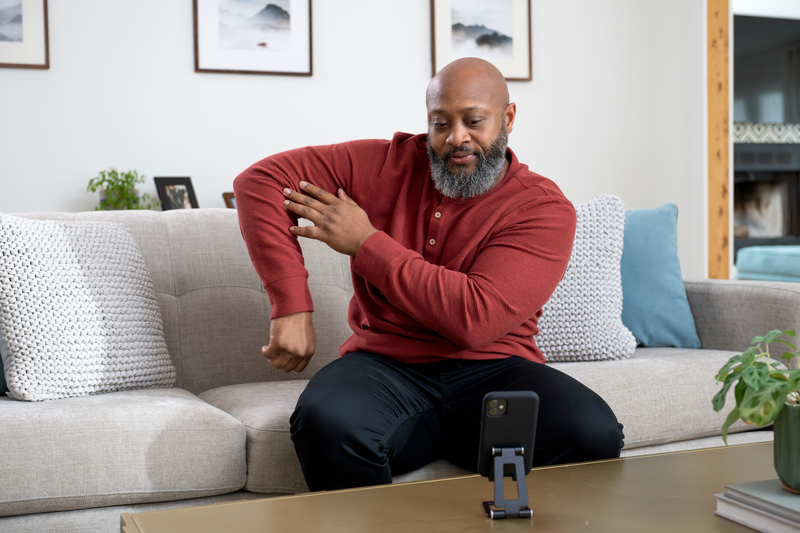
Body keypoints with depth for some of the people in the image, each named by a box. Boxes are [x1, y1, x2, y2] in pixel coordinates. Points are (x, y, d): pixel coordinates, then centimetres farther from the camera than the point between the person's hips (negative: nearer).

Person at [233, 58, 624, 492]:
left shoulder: (544, 208, -4)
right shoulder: (389, 164, 5)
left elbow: (476, 318, -18)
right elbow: (260, 180, 0)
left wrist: (365, 242, -12)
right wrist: (291, 306, -13)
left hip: (493, 371, -1)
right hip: (386, 363, 1)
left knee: (594, 434, -30)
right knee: (327, 422, -33)